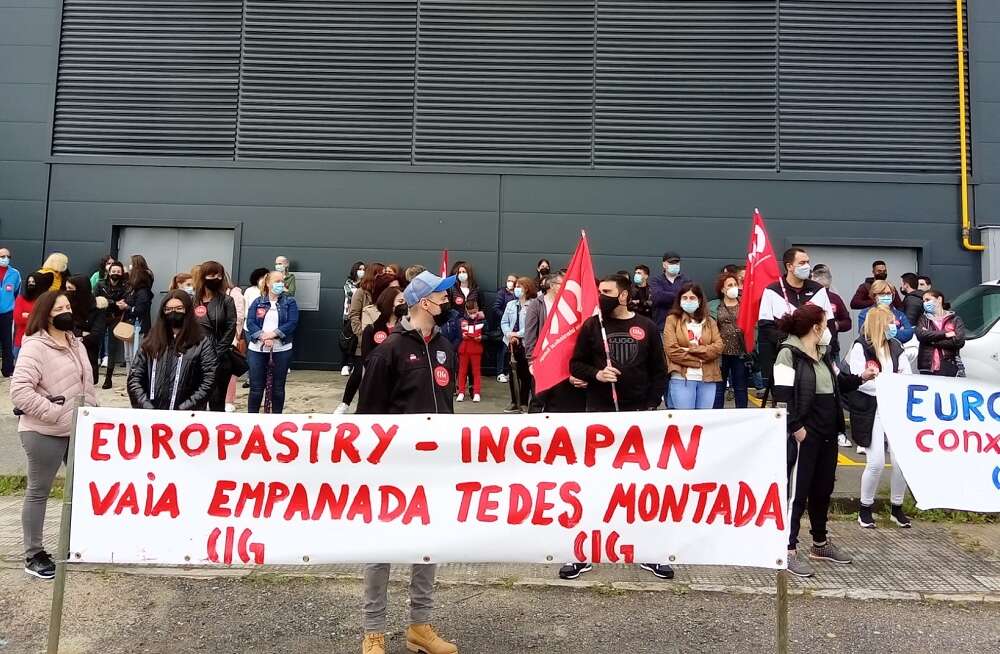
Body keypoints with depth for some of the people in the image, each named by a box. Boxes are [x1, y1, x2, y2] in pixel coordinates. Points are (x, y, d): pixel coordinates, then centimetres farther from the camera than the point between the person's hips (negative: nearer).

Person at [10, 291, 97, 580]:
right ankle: (33, 555, 19)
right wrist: (58, 414, -23)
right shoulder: (34, 346, -15)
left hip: (79, 429, 8)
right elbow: (19, 391, -24)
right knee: (38, 492, 6)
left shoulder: (75, 343, 9)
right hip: (44, 433, -7)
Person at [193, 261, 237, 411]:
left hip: (220, 360, -1)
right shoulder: (193, 301, 5)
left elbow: (231, 329, -4)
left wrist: (217, 354, -10)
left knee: (217, 401, 5)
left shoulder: (226, 301, 3)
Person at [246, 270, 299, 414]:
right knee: (256, 386, 4)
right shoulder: (258, 302, 8)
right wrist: (262, 336, -20)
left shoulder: (289, 302, 5)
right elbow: (250, 322, -3)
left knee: (278, 386, 8)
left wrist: (273, 334, -19)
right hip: (257, 349, 0)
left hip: (281, 350, 0)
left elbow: (292, 323, -8)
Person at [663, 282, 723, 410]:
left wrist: (692, 350, -10)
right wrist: (699, 361, -8)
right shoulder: (672, 320, 3)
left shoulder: (709, 321, 15)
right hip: (682, 378, -3)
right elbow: (672, 350, -7)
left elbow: (718, 346, 1)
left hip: (708, 378, 4)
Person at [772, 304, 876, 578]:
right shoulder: (789, 354, -13)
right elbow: (783, 397, -19)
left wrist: (861, 377, 20)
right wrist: (797, 429, -22)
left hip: (827, 434, 9)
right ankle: (788, 551, 3)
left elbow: (837, 383, 30)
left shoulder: (823, 354, 15)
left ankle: (820, 543, 32)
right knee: (797, 492, -4)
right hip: (804, 436, -9)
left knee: (823, 489, 18)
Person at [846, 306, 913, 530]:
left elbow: (907, 375, 9)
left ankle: (897, 508, 22)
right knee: (876, 463, -6)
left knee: (901, 460, 2)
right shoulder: (860, 346, -7)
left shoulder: (896, 346, 11)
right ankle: (865, 509, 14)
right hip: (870, 412, -5)